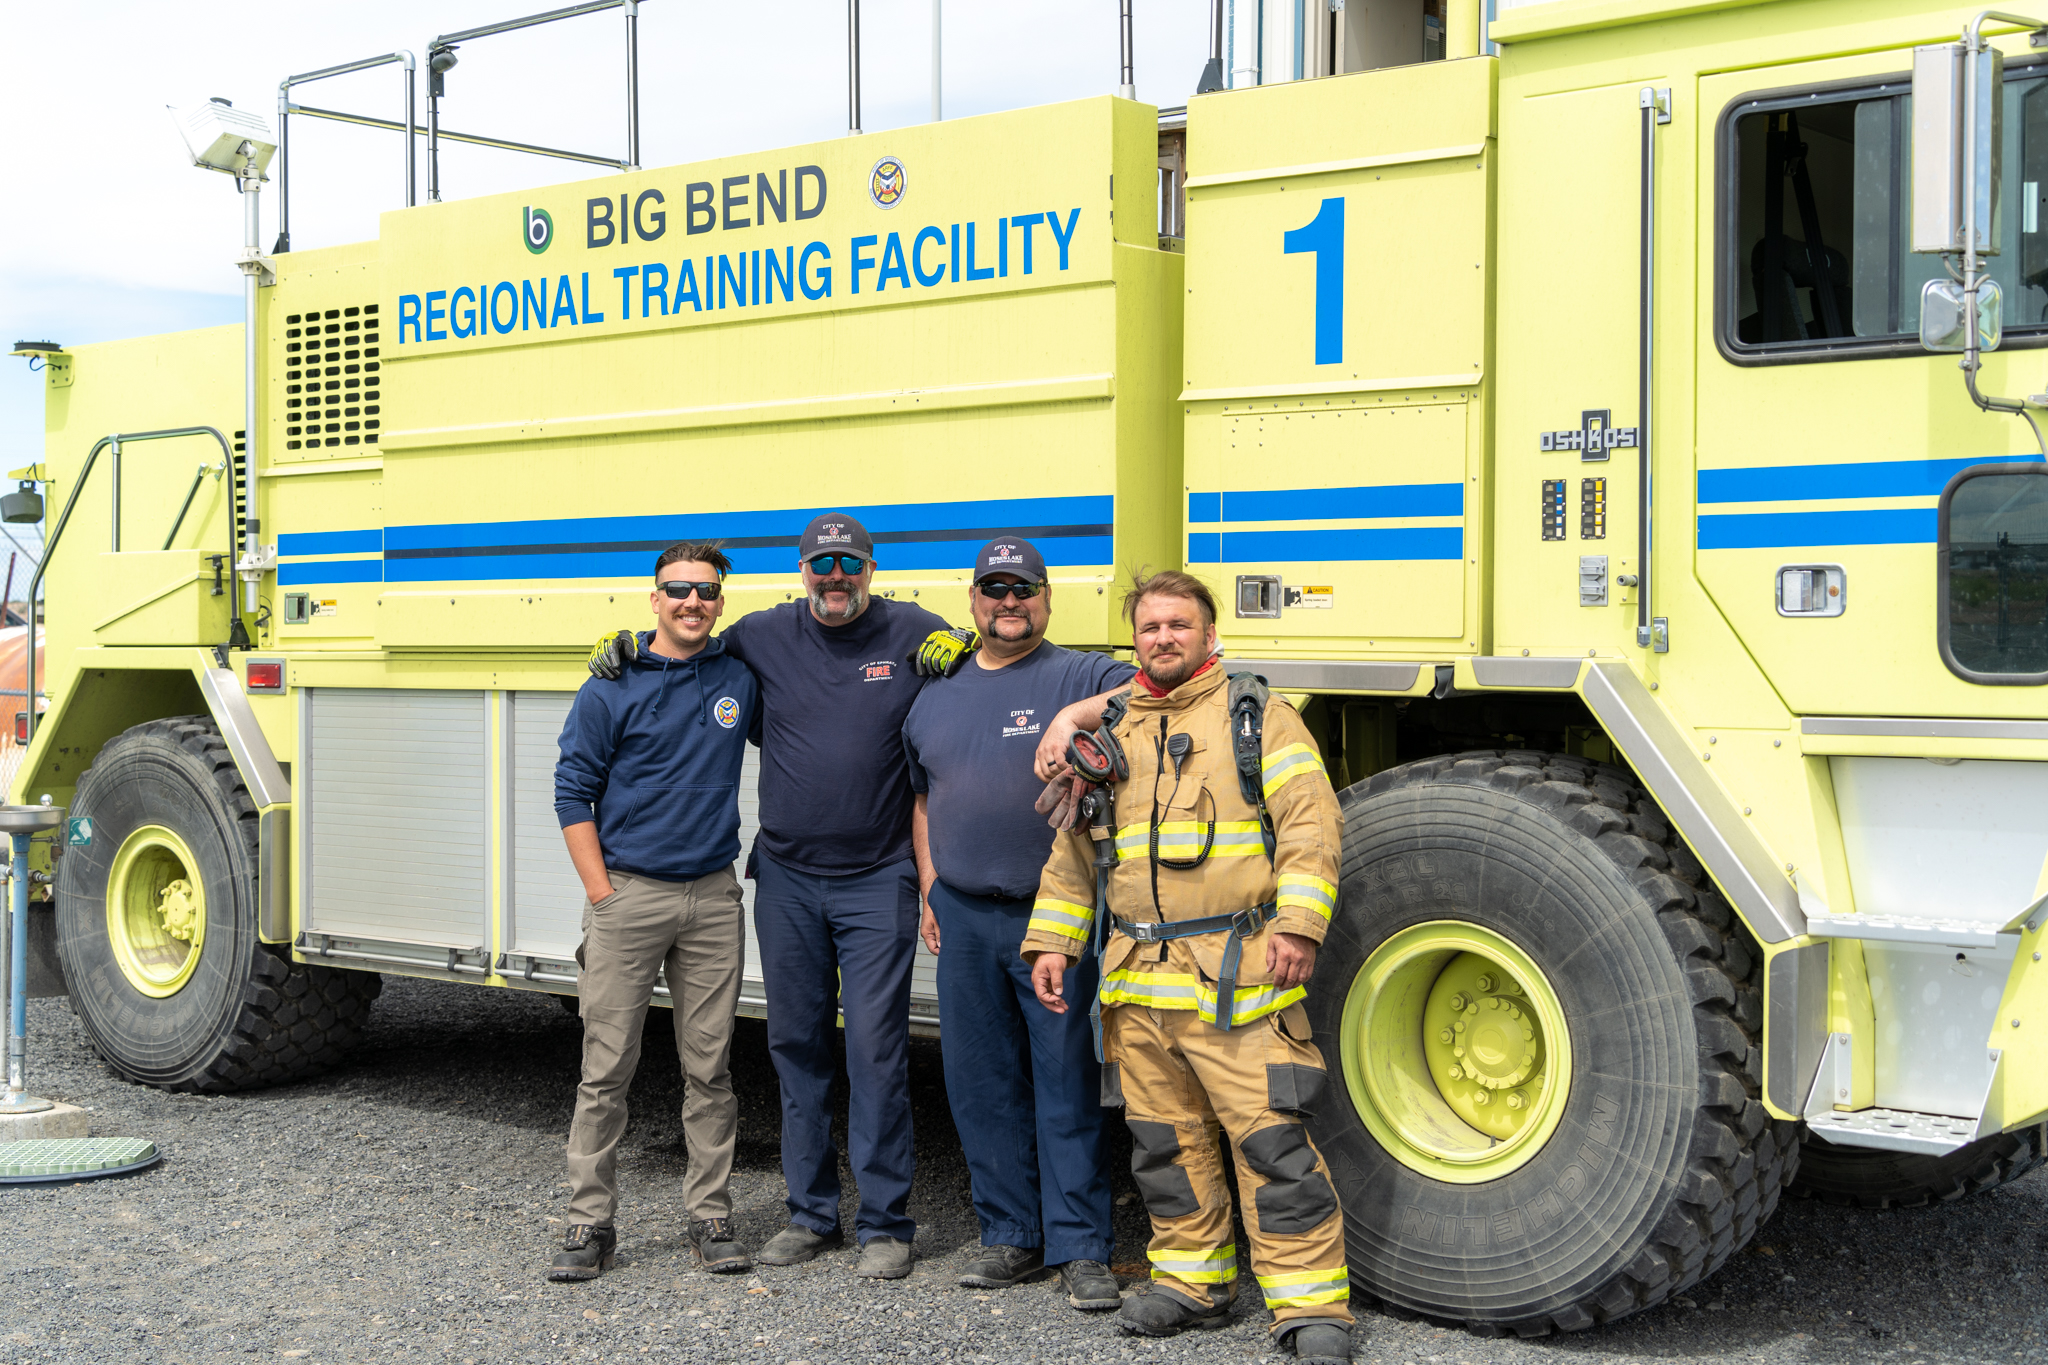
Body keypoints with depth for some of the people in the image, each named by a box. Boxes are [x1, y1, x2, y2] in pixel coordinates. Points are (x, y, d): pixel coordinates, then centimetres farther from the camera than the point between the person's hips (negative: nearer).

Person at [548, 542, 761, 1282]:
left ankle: (711, 1216, 15)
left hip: (713, 897, 3)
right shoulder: (612, 688, -2)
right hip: (628, 894, -3)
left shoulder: (742, 679, 8)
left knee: (709, 1066, 7)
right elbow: (574, 793, 0)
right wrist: (602, 894, -6)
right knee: (607, 1067, 0)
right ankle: (590, 1222, 8)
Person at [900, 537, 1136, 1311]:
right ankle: (1011, 1237, 21)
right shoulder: (936, 700, 16)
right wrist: (929, 891, 13)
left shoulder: (1077, 678, 0)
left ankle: (1081, 1248, 3)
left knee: (1067, 1082, -3)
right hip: (964, 920, 5)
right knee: (981, 1085, 9)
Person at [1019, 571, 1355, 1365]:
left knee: (1269, 1136, -9)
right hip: (1139, 976, 5)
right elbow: (1073, 851, 22)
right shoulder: (1110, 733, 17)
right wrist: (1051, 941, 14)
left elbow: (1309, 826, -5)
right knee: (1165, 1140, 10)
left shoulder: (1258, 718, 3)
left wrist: (1297, 925, -16)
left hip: (1236, 975, -5)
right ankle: (1192, 1282, 23)